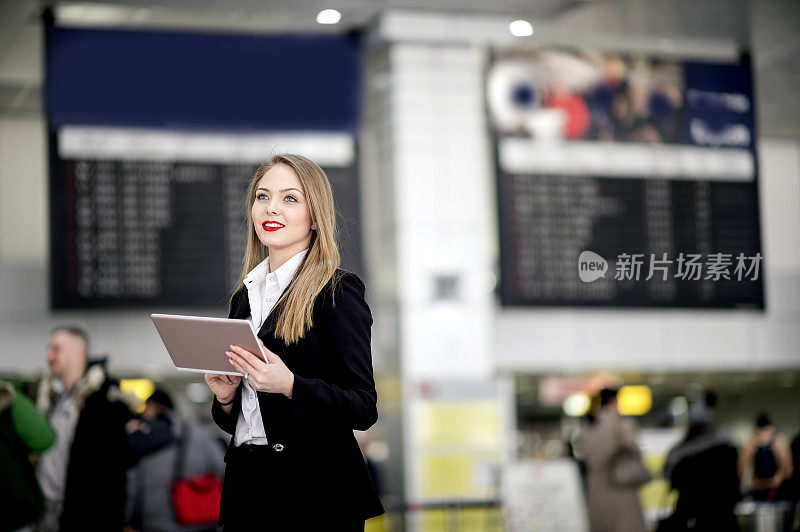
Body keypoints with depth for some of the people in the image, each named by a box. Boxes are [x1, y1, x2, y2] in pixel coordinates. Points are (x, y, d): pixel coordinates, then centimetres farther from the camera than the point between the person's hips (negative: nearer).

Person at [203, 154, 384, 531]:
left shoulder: (338, 291, -7)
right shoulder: (244, 297, 13)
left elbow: (363, 407, -13)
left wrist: (289, 386, -26)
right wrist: (225, 397, -2)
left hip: (316, 495, -6)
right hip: (246, 484, 6)